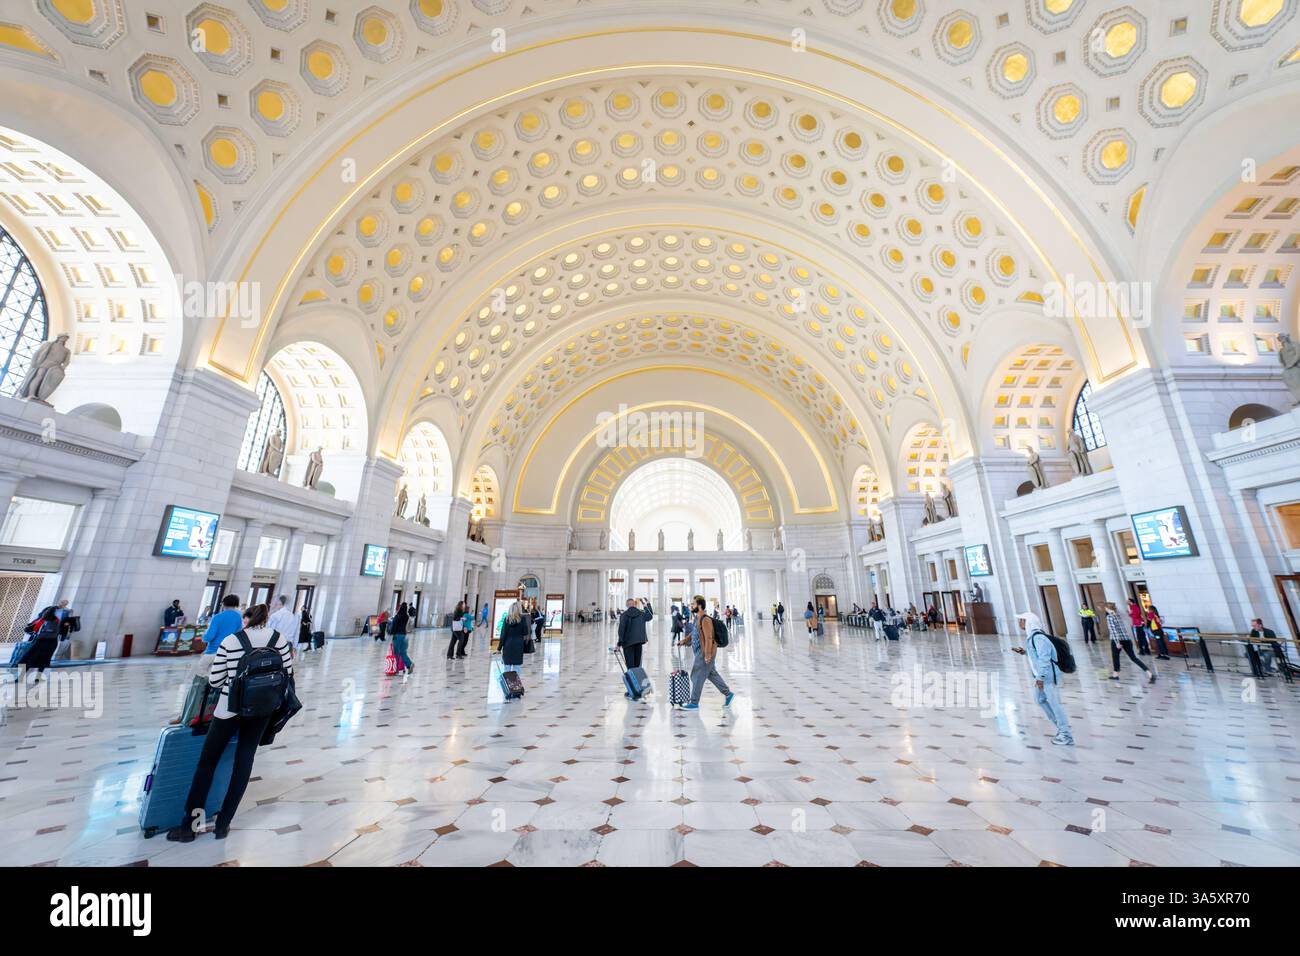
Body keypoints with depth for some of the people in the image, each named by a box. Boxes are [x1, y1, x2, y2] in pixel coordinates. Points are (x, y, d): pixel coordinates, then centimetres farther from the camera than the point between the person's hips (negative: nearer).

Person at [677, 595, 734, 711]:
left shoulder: (705, 620, -22)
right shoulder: (696, 618, 9)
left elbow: (709, 638, -24)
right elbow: (693, 633, 21)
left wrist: (707, 655, -24)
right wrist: (684, 640, 10)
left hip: (705, 653, -10)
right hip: (700, 652, 10)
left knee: (697, 677, 0)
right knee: (712, 674, 19)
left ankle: (694, 703, 11)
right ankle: (728, 694, 30)